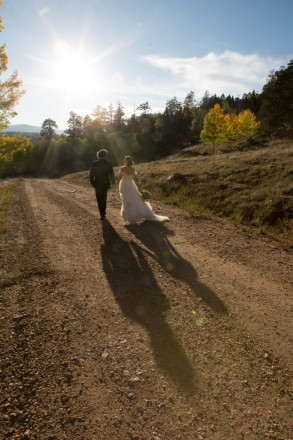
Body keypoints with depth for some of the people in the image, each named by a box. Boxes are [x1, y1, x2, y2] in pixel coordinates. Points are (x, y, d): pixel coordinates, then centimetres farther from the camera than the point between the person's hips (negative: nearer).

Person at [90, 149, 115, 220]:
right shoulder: (109, 164, -7)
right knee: (104, 197, 22)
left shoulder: (94, 163, -9)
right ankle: (103, 212, 33)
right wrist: (113, 182, 10)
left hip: (98, 184, -2)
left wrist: (92, 182, 8)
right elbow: (112, 174, -3)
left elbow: (91, 175, -6)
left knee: (99, 199, 9)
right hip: (106, 184, 2)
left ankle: (102, 215, 6)